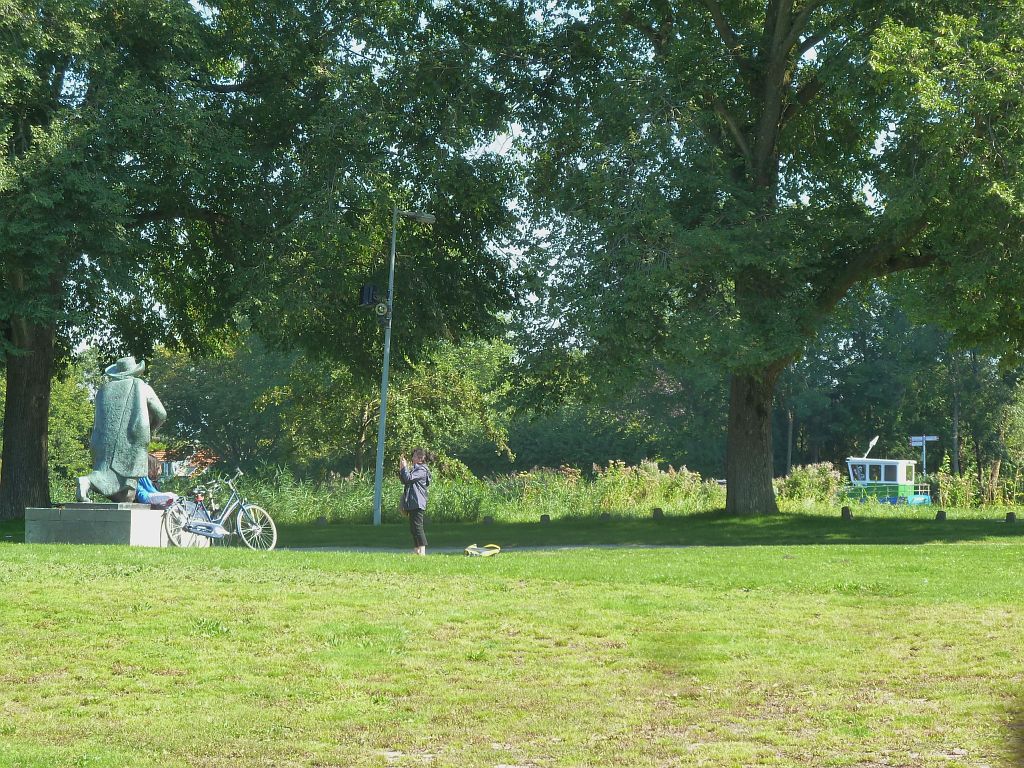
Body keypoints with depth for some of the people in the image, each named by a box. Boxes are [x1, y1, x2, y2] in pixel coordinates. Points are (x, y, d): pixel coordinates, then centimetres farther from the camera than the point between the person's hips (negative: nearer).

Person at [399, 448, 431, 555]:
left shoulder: (422, 470, -10)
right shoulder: (414, 468, 21)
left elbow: (409, 478, -20)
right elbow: (404, 481, 23)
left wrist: (405, 467, -7)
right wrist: (401, 469, 13)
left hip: (418, 503, -10)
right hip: (412, 503, 10)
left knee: (417, 526, -14)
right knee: (413, 527, 11)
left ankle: (422, 550, -17)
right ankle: (416, 549, 15)